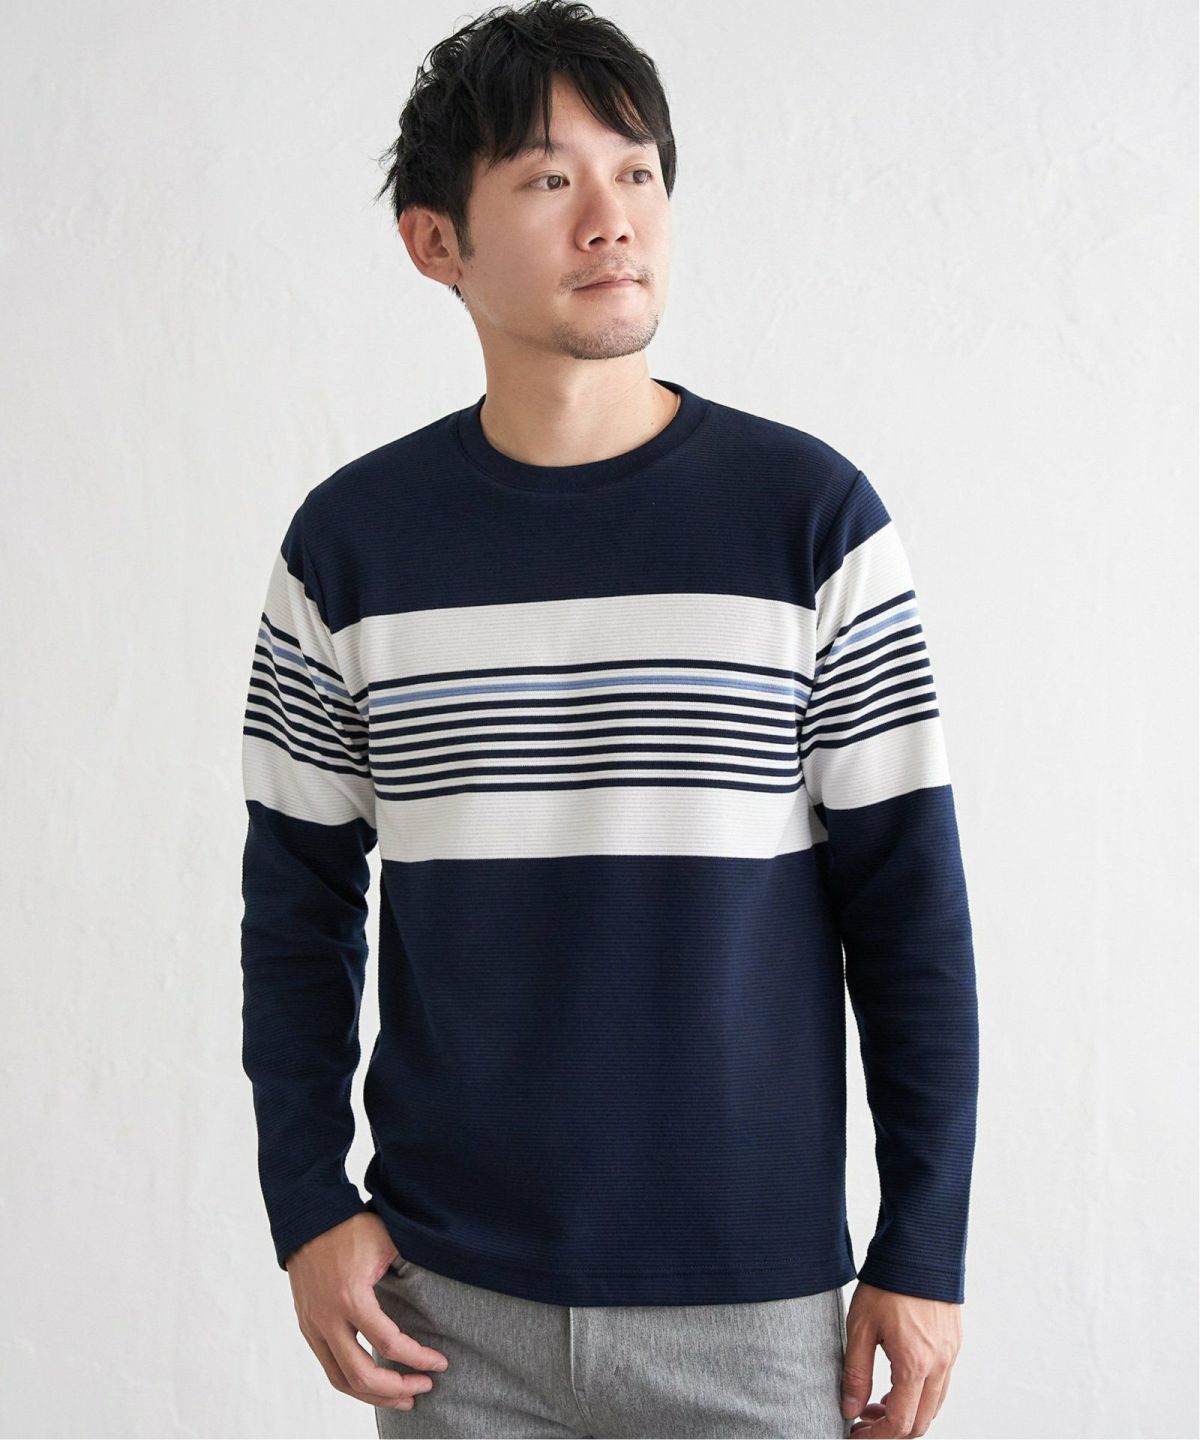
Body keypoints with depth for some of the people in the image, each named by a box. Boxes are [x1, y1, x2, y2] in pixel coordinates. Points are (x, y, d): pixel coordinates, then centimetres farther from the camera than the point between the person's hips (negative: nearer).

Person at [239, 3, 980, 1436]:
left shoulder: (812, 514, -6)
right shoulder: (350, 540, -2)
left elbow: (908, 906, -3)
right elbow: (299, 902, 5)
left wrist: (924, 1249, -3)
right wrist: (307, 1208, 0)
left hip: (756, 1301, -1)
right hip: (452, 1300, 1)